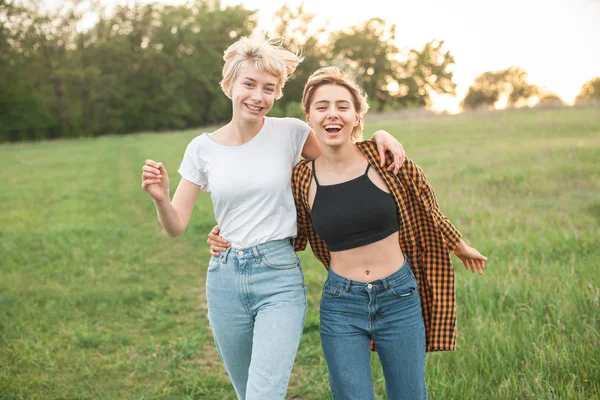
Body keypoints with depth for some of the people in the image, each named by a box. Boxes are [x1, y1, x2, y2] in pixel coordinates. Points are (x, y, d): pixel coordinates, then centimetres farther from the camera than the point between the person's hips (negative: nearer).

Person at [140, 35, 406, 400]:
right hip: (225, 280, 3)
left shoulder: (290, 133, -3)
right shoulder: (203, 148, 1)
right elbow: (176, 227, 3)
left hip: (280, 278, -3)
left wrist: (379, 134, -8)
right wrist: (161, 198, -18)